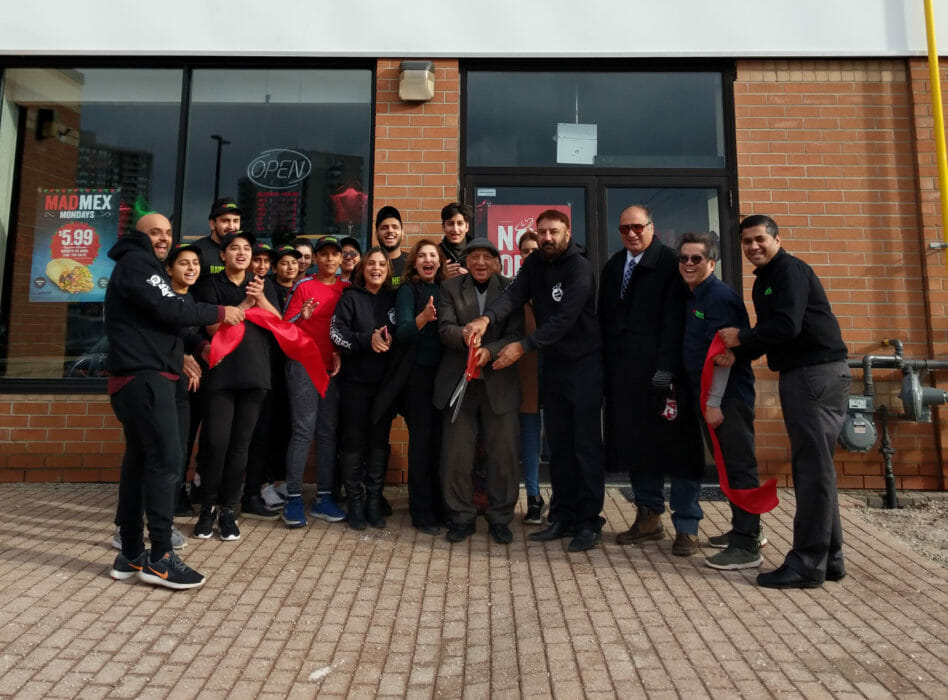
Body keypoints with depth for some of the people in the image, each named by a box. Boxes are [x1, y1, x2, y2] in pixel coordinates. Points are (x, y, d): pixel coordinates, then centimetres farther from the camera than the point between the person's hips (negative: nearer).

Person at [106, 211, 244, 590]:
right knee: (166, 459, -13)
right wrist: (219, 312, -9)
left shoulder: (143, 267, 26)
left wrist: (185, 353, 13)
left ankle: (131, 554, 14)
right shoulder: (136, 263, -6)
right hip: (145, 376, -11)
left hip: (140, 376, 11)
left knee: (139, 460, 9)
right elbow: (169, 309, -18)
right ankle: (159, 557, -10)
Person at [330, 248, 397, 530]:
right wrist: (367, 340, -18)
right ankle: (355, 503, 13)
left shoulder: (394, 298, 10)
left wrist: (391, 341, -12)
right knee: (354, 441, 2)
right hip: (355, 380, -2)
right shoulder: (350, 297, 3)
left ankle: (374, 501, 17)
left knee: (380, 441, 6)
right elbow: (336, 333, -7)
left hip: (385, 380, 2)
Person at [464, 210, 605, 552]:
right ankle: (565, 517, 22)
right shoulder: (535, 265, 7)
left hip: (584, 365, -7)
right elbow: (514, 294, -10)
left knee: (586, 445, -3)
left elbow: (564, 318, -23)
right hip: (552, 364, 7)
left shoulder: (579, 268, -14)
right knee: (558, 445, 11)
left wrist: (523, 346, -29)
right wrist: (487, 318, -30)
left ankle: (589, 521, 7)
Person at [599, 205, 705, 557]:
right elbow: (604, 318, 12)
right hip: (623, 372, 6)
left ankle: (686, 527, 10)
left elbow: (674, 320, -12)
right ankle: (649, 518, 22)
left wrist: (667, 368, -19)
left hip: (662, 371, -5)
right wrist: (606, 366, 6)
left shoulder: (669, 264, -4)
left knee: (675, 445, 0)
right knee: (635, 446, 10)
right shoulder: (612, 267, 14)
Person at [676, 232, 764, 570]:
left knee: (740, 466, -4)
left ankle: (746, 546, 3)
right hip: (711, 398, 9)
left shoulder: (721, 297, -14)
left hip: (729, 398, -9)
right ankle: (743, 529, 31)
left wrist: (714, 402, -19)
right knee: (729, 464, 17)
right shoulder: (693, 297, 14)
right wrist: (707, 401, 14)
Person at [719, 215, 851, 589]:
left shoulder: (790, 269, -9)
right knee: (813, 468, 12)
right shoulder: (765, 279, 20)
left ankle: (807, 564, -2)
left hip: (818, 373, -10)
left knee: (813, 468, -7)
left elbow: (786, 326, -21)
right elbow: (771, 332, 20)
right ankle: (828, 557, 20)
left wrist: (742, 338, -8)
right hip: (799, 375, 10)